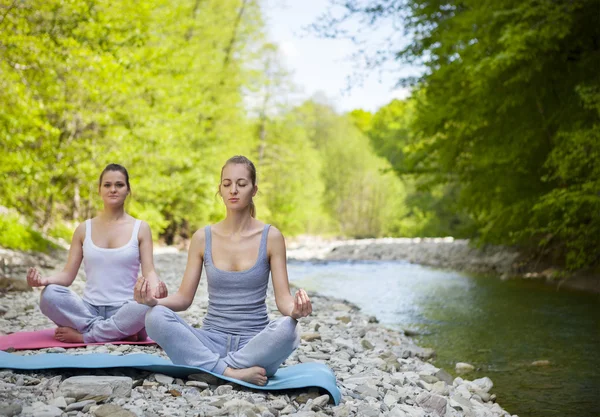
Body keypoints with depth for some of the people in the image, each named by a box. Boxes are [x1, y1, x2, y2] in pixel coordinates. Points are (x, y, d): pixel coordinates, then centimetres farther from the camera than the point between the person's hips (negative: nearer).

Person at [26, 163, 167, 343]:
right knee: (50, 295, -27)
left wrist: (155, 289, -26)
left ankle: (83, 335, -20)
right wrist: (44, 280, -16)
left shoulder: (140, 228, 6)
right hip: (89, 310, 2)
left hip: (124, 310, -2)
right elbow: (68, 274, 7)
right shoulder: (84, 229, 10)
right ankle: (119, 333, -23)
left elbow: (148, 271, -2)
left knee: (147, 306, -37)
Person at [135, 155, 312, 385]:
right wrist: (154, 300, -16)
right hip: (212, 341, 2)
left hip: (254, 342, -1)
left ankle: (210, 367, -23)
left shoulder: (271, 237, 1)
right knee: (156, 317, -26)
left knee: (287, 330, -36)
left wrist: (294, 310, -27)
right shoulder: (203, 238, 5)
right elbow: (184, 298, 6)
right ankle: (230, 372, -28)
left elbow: (282, 297, -3)